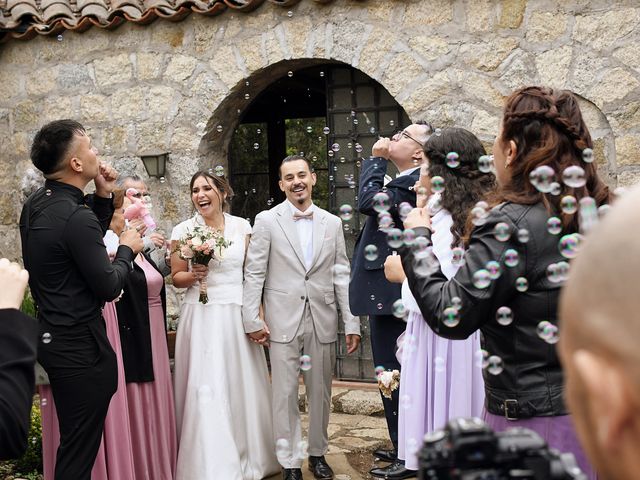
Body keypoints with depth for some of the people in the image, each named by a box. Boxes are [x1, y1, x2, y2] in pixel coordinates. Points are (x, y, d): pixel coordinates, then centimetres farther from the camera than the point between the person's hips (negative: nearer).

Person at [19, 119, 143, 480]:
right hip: (81, 347, -9)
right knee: (80, 449, 3)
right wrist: (127, 250, -1)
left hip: (53, 338, 9)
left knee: (73, 439, 22)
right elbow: (109, 288, -18)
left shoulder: (36, 205, 4)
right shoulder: (76, 216, -23)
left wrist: (103, 196, 6)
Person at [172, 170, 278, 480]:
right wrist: (194, 275, -14)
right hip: (202, 318, -1)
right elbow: (176, 277, 7)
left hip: (239, 315, 2)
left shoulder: (242, 226, 5)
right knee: (206, 390, -4)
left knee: (243, 385, 8)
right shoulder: (183, 231, 1)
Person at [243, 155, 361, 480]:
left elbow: (341, 276, 7)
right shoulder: (266, 221, 0)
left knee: (321, 392, 12)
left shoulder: (332, 223, 7)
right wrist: (252, 319, -7)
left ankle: (317, 453, 29)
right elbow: (254, 273, -1)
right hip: (283, 322, -2)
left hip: (323, 322, 2)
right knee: (285, 394, 3)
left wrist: (352, 323, 3)